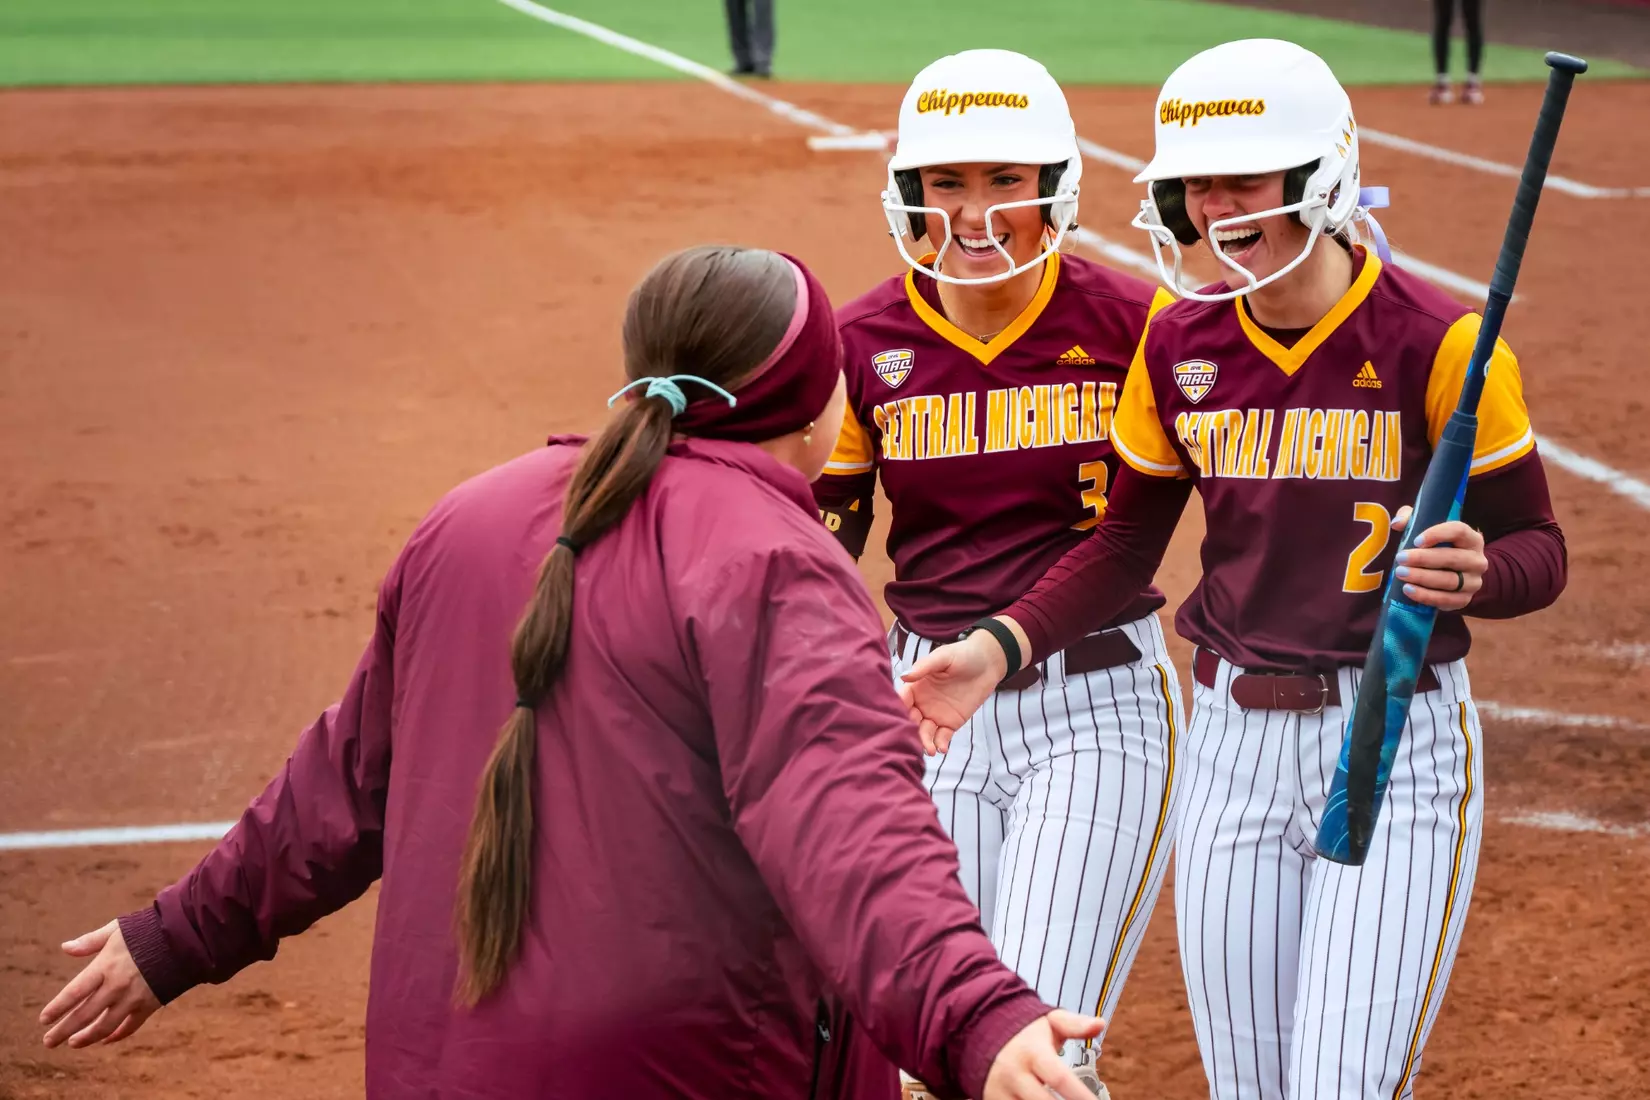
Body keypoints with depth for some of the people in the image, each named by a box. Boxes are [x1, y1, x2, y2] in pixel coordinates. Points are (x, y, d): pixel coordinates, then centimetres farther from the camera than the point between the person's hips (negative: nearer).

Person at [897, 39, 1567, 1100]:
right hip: (1234, 741, 5)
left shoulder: (1435, 340, -13)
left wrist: (1472, 574, -30)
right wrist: (1001, 647, -2)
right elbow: (1127, 542, 12)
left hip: (1396, 743, -5)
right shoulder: (1180, 347, 2)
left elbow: (1537, 547, -7)